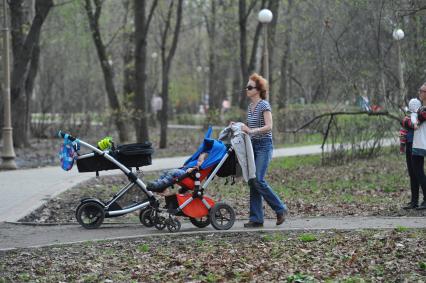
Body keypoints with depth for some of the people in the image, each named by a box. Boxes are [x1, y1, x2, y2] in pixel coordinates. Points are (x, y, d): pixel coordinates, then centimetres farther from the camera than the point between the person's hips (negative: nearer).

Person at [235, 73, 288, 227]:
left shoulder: (264, 105, -10)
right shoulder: (250, 106, 14)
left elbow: (268, 126, -19)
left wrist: (251, 131, -28)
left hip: (264, 145, -8)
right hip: (253, 145, 8)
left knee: (258, 180, -15)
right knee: (253, 182, 4)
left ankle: (280, 208, 1)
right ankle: (256, 218, 6)